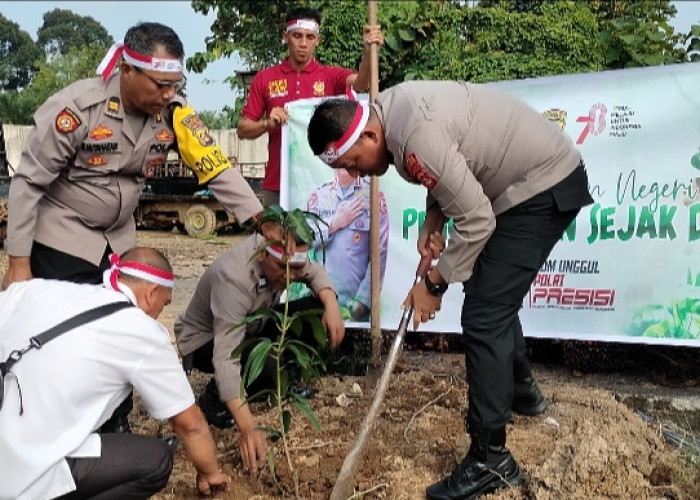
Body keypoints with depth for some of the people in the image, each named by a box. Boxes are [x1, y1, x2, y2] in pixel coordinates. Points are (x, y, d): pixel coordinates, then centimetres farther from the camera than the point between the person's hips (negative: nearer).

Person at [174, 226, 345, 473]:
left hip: (250, 328, 7)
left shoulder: (283, 255, -19)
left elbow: (314, 272, 3)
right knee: (270, 364, -36)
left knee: (317, 311, -14)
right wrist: (249, 428, -53)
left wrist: (332, 306, -20)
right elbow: (226, 359, -45)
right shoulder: (234, 279, -39)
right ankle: (214, 397, -5)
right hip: (205, 341, -7)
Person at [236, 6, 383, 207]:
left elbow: (361, 82, -17)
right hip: (278, 184, 1)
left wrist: (368, 51, -35)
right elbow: (242, 129, 7)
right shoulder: (264, 78, 7)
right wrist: (268, 124, -13)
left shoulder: (331, 75, 5)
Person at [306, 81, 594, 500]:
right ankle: (521, 389, 46)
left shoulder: (417, 136, -31)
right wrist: (433, 219, -1)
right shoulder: (392, 108, -1)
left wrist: (434, 283, -15)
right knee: (494, 299, 23)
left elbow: (476, 221, -26)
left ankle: (491, 461, -4)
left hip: (545, 188, -10)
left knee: (483, 318, -12)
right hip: (534, 178, 10)